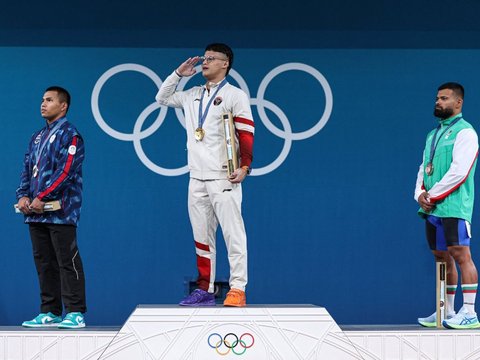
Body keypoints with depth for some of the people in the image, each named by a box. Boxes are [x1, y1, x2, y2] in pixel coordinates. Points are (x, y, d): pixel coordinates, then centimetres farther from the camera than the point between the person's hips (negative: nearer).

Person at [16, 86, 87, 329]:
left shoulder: (69, 134, -4)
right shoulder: (37, 137, 20)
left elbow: (66, 171, -14)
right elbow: (27, 169, 17)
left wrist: (41, 197, -19)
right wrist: (23, 196, -1)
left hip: (60, 211, -8)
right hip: (36, 212, 8)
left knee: (67, 261, -6)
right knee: (44, 263, 9)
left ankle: (75, 313, -4)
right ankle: (50, 313, 14)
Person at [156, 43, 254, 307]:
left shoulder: (235, 95, -1)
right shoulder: (193, 95, 17)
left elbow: (246, 134, -7)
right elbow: (162, 98, 31)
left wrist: (244, 167, -16)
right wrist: (178, 74, 18)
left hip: (223, 178, -7)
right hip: (197, 179, 7)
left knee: (233, 233, -9)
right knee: (201, 237, 8)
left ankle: (237, 289, -10)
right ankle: (205, 290, 13)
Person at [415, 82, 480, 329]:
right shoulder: (433, 135, 21)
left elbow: (459, 172, -15)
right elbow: (423, 169, 21)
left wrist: (432, 195, -11)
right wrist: (420, 193, 1)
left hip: (454, 207, -8)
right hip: (432, 208, 8)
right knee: (442, 257, 10)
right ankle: (447, 313, 15)